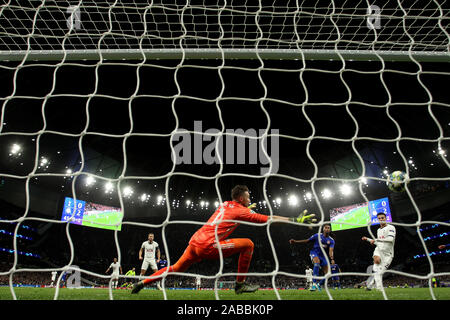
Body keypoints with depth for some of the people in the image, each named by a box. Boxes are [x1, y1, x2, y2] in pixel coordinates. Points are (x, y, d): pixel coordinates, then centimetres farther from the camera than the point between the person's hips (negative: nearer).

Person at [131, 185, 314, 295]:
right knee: (248, 244, -3)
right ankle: (240, 285, 3)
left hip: (194, 242, 8)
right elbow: (270, 219, -2)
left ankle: (143, 283, 20)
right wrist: (295, 220, 3)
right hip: (208, 246, -8)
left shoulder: (225, 205, 19)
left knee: (176, 269, 22)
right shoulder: (242, 211, -2)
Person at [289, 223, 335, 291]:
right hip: (314, 253, -4)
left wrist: (331, 257, -43)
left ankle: (319, 284, 27)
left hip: (322, 255, 4)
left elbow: (331, 250, -20)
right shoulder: (317, 235, -8)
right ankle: (314, 283, -39)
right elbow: (307, 241, 1)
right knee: (317, 262, -37)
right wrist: (295, 241, -4)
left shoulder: (331, 240, -5)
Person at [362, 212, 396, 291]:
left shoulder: (391, 227, -1)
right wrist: (367, 239, 25)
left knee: (379, 272, -7)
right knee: (377, 260, -30)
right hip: (379, 250, 3)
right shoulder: (378, 230, 19)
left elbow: (391, 239, -18)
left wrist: (376, 240, -15)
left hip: (387, 254, -3)